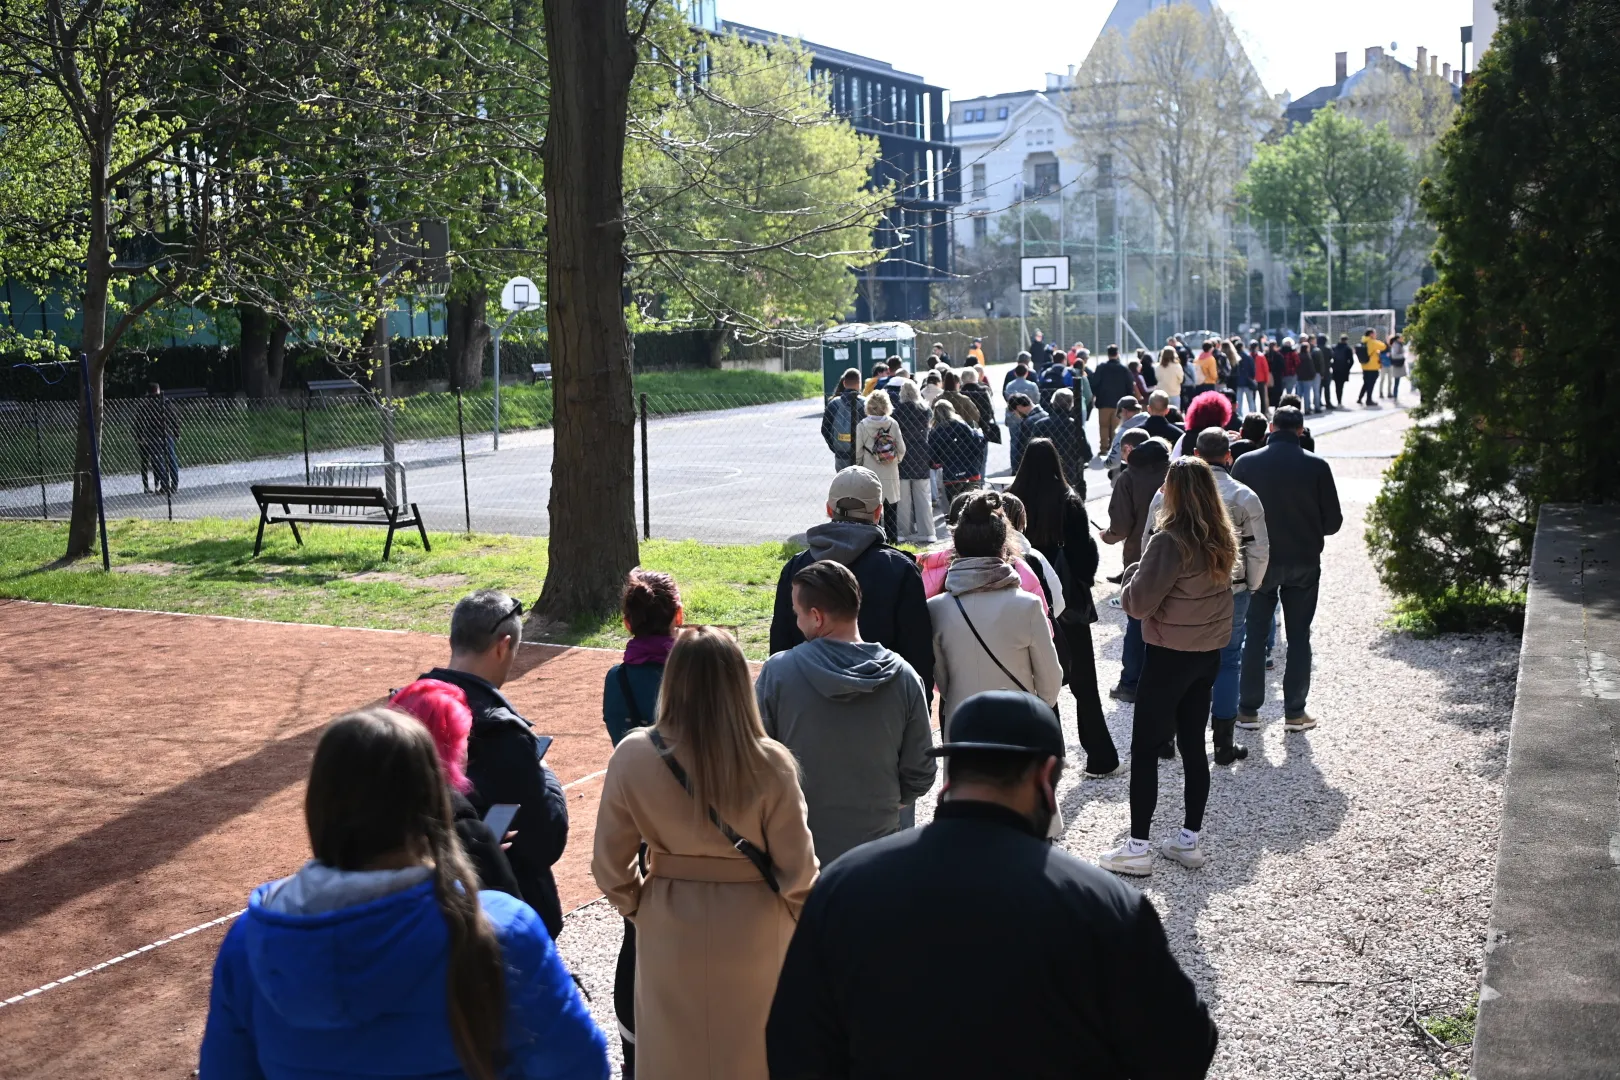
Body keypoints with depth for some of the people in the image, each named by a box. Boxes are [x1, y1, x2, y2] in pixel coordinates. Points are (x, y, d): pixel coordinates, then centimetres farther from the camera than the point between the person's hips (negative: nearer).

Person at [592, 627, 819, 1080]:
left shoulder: (633, 756, -15)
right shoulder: (769, 763, -20)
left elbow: (610, 862, -7)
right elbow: (796, 867, -13)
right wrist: (807, 920, 7)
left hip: (670, 930, 1)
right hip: (753, 929, -1)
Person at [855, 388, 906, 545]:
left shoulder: (862, 426, -10)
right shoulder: (893, 423, -5)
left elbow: (858, 451, -7)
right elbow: (901, 448, -2)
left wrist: (858, 466, 10)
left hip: (870, 473, -2)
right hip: (890, 474, 2)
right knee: (891, 508, 11)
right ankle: (893, 538, 16)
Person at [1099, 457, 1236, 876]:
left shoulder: (1170, 540, -21)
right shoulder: (1221, 539, 3)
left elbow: (1139, 603, -19)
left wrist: (1133, 574, -1)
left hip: (1170, 656, -7)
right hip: (1209, 653, 8)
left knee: (1144, 748, 1)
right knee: (1193, 744, 15)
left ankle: (1138, 847, 5)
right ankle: (1189, 840, 22)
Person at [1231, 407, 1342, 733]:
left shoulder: (1246, 463, -7)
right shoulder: (1316, 466, -8)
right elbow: (1333, 520, -4)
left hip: (1260, 560, 0)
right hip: (1304, 562, 0)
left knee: (1255, 634, 10)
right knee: (1298, 636, 9)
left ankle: (1248, 709, 12)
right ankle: (1294, 711, 11)